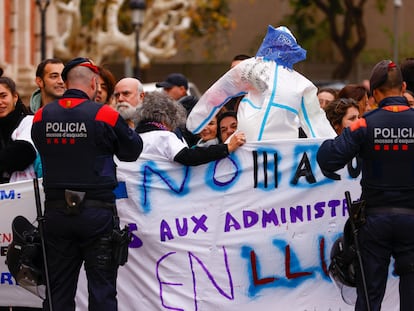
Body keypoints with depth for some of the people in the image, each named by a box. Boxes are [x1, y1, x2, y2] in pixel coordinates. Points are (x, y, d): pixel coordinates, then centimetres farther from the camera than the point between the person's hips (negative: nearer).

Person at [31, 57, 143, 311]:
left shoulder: (41, 117, 1)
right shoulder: (105, 115, -10)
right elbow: (133, 150, 1)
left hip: (55, 211, 3)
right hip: (96, 211, -3)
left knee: (59, 290, 10)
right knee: (102, 289, 2)